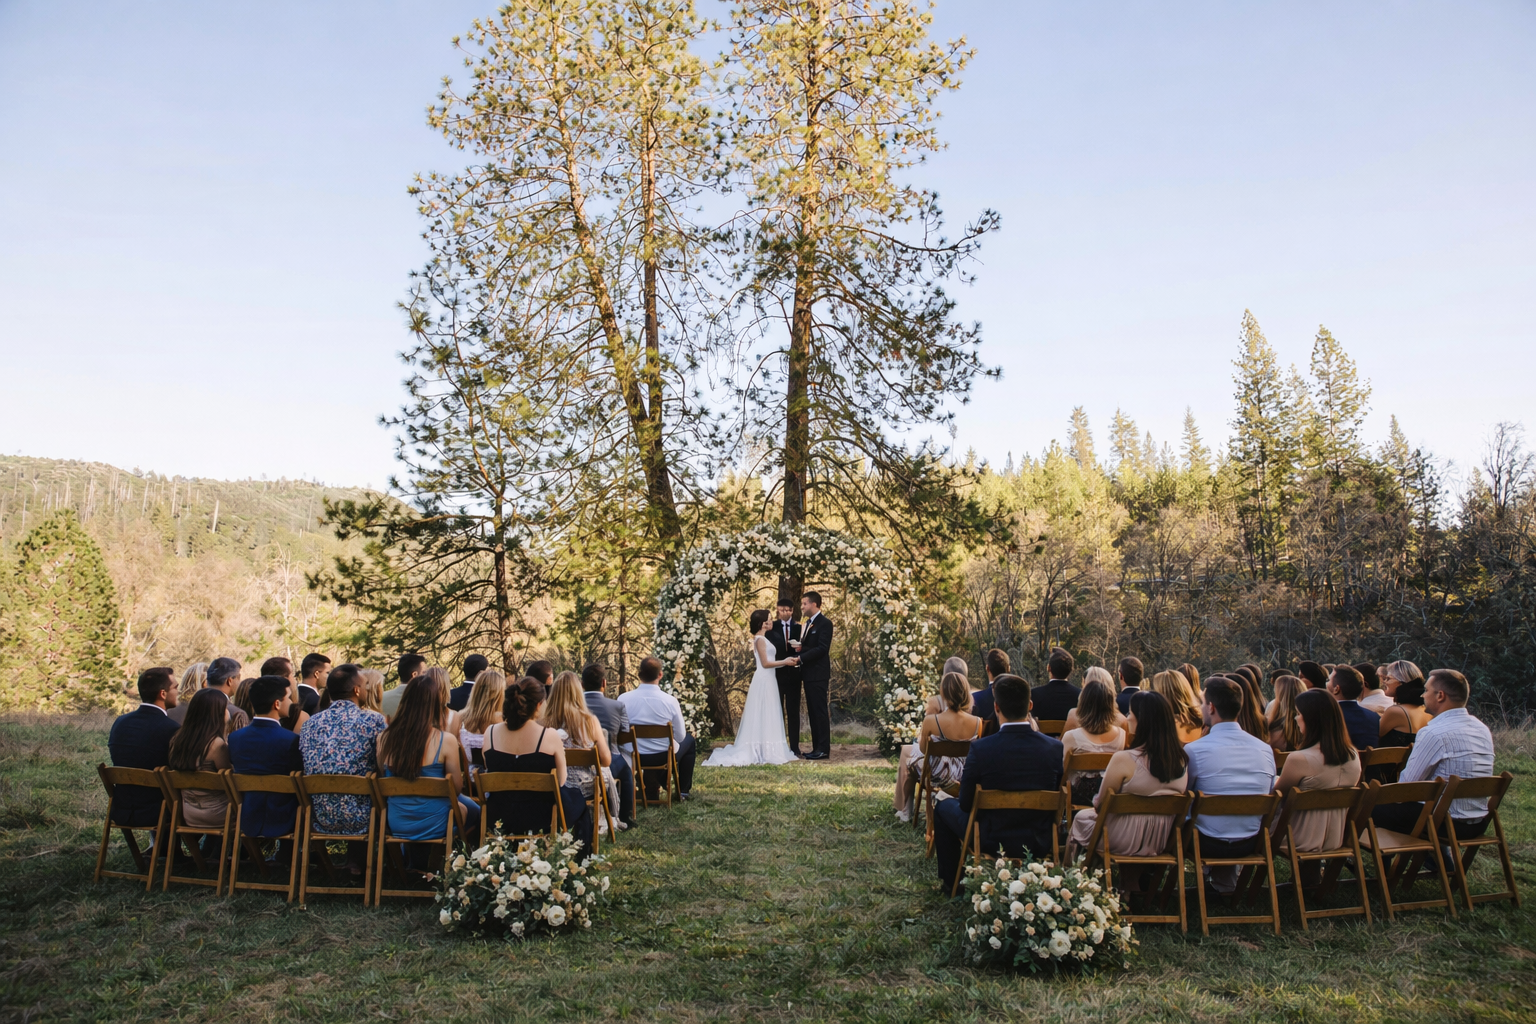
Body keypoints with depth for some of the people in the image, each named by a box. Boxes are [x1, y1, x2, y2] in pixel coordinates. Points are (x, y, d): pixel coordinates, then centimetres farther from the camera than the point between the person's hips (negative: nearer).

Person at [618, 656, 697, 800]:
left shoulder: (623, 699, -13)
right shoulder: (670, 700, -17)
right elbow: (680, 736, -7)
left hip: (634, 757, 3)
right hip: (664, 757, -3)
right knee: (689, 741, 29)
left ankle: (651, 789, 40)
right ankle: (684, 790, 35)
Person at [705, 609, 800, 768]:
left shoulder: (762, 638, 16)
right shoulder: (760, 639, -12)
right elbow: (765, 663, -16)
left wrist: (786, 660, 10)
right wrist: (784, 662, -11)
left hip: (767, 680, 10)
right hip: (764, 680, -10)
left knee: (765, 716, 10)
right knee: (764, 716, -6)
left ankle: (758, 750, 13)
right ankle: (765, 751, -3)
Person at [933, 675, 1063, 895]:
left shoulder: (981, 748, -23)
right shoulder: (1055, 747, -13)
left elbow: (966, 804, -11)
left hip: (991, 843, -3)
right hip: (1040, 844, 4)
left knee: (944, 807, 23)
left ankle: (951, 882, 32)